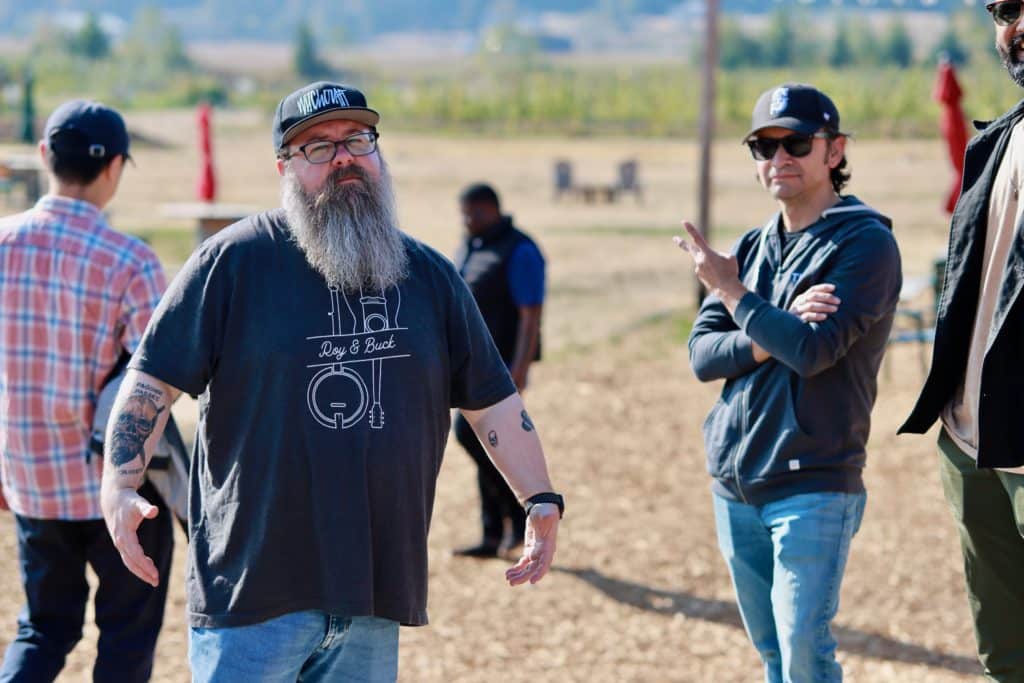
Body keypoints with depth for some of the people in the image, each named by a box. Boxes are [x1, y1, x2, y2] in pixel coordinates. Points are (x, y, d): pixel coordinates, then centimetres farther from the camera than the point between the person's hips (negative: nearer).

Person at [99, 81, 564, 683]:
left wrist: (542, 499, 7)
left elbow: (492, 401, 15)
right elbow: (153, 379, -4)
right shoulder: (235, 260, -3)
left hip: (376, 595, 4)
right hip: (251, 588, -4)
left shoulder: (430, 276, 11)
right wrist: (119, 487, -16)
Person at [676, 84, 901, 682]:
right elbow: (703, 355, 5)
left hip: (814, 485, -7)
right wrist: (777, 333, -13)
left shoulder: (866, 243, -8)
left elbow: (813, 351, -20)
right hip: (736, 482, 7)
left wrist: (729, 287, -8)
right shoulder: (753, 247, 14)